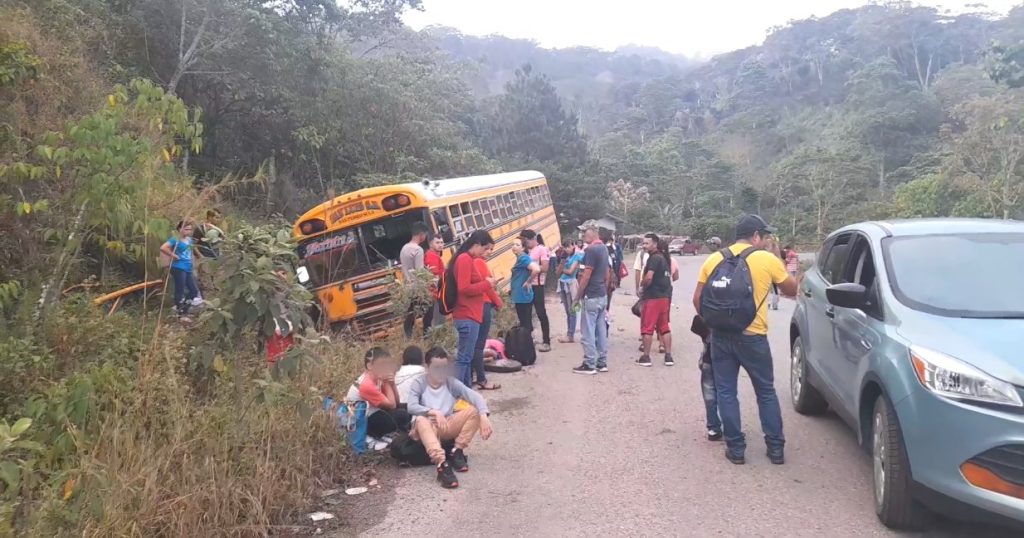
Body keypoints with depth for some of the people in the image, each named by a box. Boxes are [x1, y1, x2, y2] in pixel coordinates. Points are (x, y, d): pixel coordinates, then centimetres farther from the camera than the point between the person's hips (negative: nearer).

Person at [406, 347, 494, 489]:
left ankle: (457, 452, -12)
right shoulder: (419, 383, -3)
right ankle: (442, 465, -52)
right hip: (428, 427, -3)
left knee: (473, 410, -18)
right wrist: (434, 412, -34)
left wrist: (484, 416, -30)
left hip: (447, 427, 3)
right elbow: (412, 407, -20)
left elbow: (475, 396, -12)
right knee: (421, 420, -38)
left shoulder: (452, 383, 2)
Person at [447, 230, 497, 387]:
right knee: (464, 357, -8)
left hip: (468, 315, 10)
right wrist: (486, 284, -12)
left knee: (467, 356, 13)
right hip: (467, 317, -10)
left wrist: (484, 282, 5)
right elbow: (464, 288, -22)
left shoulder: (466, 259, 15)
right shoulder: (465, 259, -15)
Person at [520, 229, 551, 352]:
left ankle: (546, 342, 1)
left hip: (537, 286, -8)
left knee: (541, 313, -4)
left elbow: (544, 268, -16)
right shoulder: (528, 251, 14)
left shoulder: (542, 249, -7)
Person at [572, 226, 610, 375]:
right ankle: (602, 363, 16)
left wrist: (578, 296, -12)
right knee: (601, 331, 11)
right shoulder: (604, 248, 11)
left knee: (588, 332, -2)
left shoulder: (590, 250, -17)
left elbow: (586, 276, -19)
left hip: (591, 297, -9)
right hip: (602, 296, 9)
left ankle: (589, 365, 1)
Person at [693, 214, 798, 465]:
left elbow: (698, 299, 5)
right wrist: (778, 259, 22)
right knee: (766, 392, 13)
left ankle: (735, 448, 11)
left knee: (726, 393, 9)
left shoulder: (714, 259, 5)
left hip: (720, 336, 2)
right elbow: (792, 290, 9)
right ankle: (776, 448, 17)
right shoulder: (767, 259, -4)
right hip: (752, 336, -2)